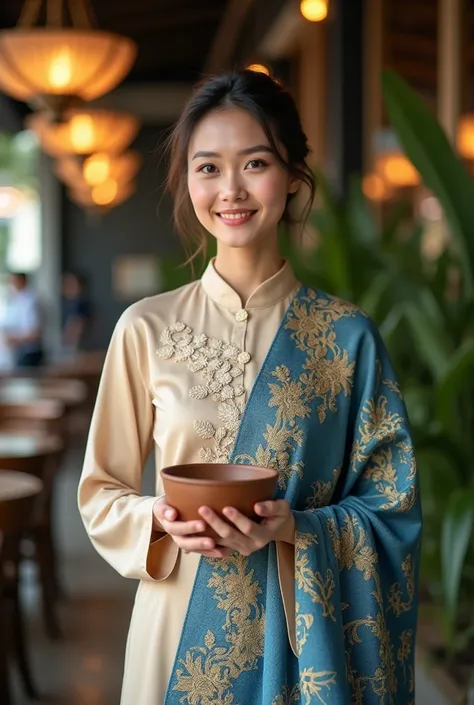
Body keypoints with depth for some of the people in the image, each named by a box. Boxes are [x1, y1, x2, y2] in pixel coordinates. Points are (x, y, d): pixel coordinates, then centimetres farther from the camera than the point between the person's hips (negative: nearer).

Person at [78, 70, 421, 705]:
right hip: (184, 628, 1)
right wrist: (161, 521, -17)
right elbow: (102, 494, 2)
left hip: (305, 630, 0)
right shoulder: (147, 329, -5)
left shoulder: (346, 335, -6)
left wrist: (297, 527, -20)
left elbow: (391, 509, -3)